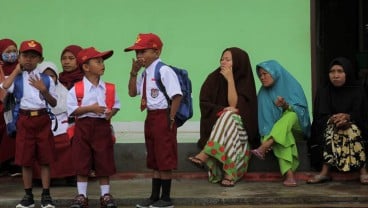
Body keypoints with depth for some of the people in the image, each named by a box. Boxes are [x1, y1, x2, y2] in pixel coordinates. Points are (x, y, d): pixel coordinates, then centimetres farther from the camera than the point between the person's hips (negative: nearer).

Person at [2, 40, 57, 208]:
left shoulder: (46, 79, 6)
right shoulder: (17, 78, 2)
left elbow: (54, 103, 6)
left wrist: (44, 90, -11)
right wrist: (17, 70, -8)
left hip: (42, 119, 1)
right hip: (24, 119, -1)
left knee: (45, 159, 3)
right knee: (25, 160, 4)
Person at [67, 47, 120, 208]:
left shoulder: (108, 88, 6)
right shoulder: (76, 89, -5)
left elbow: (116, 105, 13)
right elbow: (72, 110, -8)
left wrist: (111, 112, -9)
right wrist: (90, 108, -17)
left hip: (102, 126, 2)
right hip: (83, 126, -2)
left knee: (104, 162, 6)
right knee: (81, 162, 2)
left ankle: (105, 195, 16)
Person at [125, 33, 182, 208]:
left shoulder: (164, 71, -16)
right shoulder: (145, 73, 11)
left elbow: (177, 95, -20)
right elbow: (132, 93, 15)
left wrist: (171, 118, -17)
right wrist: (134, 72, 3)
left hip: (163, 117, -9)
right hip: (150, 117, 9)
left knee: (165, 159, -1)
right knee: (154, 160, 15)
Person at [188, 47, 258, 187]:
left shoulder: (244, 81, -3)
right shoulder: (214, 78, 2)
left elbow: (234, 105, -16)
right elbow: (204, 103, -4)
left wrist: (230, 80, -19)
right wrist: (222, 110, -22)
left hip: (239, 126, -1)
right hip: (215, 122, 1)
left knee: (229, 117, -36)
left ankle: (204, 155, -42)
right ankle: (229, 174, -44)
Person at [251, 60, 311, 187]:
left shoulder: (293, 86, -3)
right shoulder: (263, 93, 5)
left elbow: (301, 110, -12)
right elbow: (264, 117, -2)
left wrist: (286, 106, -32)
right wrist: (267, 136, -20)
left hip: (295, 124, -1)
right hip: (275, 129, 1)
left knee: (290, 115, -35)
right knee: (284, 137, -36)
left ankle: (263, 148, -49)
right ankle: (289, 174, -51)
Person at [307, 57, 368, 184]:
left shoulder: (357, 91, 0)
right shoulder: (323, 92, 2)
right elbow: (320, 116, -10)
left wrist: (347, 117, -32)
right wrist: (333, 119, -33)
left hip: (354, 127, 0)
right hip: (327, 128, 0)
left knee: (353, 130, -34)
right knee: (331, 130, -34)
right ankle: (325, 172, -41)